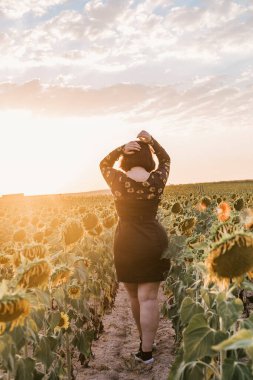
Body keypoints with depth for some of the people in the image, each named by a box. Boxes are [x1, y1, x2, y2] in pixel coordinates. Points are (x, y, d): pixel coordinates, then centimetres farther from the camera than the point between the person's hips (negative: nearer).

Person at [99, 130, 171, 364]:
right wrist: (151, 141, 3)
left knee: (135, 295, 16)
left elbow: (104, 164, 11)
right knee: (149, 297, 2)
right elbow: (165, 159, 15)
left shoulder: (118, 181, -10)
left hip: (128, 245, -1)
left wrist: (122, 148, -4)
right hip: (154, 243, 1)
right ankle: (146, 350, 3)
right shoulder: (158, 180, -5)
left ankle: (145, 340, 32)